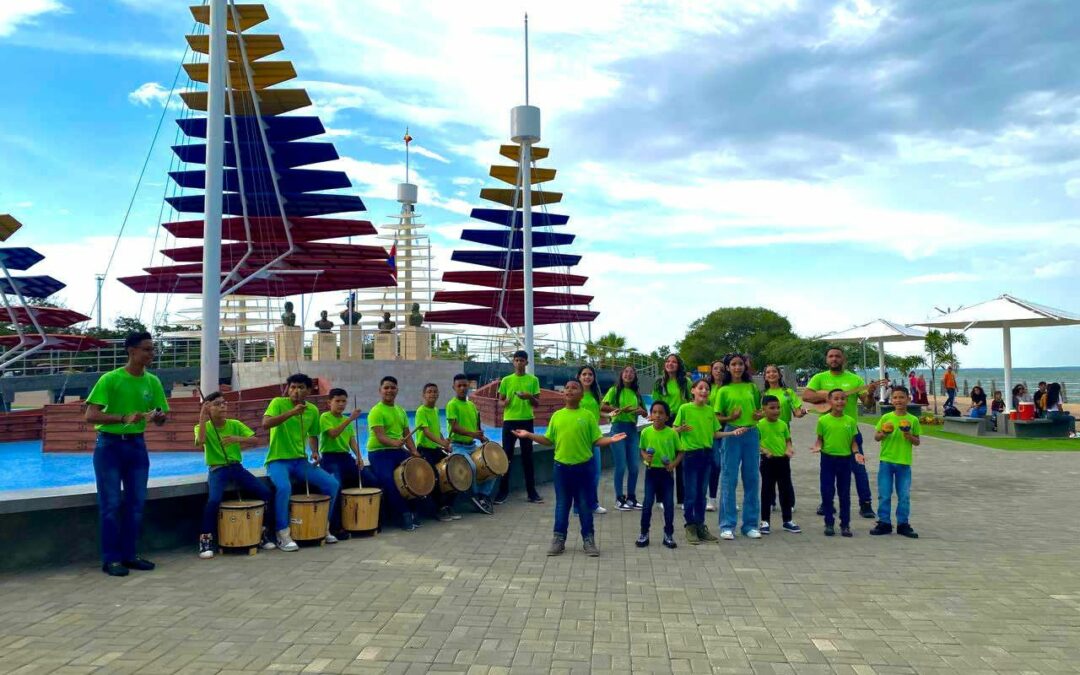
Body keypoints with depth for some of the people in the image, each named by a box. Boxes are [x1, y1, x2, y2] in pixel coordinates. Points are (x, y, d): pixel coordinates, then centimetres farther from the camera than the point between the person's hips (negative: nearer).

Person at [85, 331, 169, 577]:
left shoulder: (153, 381, 2)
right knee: (111, 503, -2)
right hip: (109, 445, -5)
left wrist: (157, 416, -16)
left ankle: (129, 555, 19)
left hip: (137, 445, 5)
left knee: (136, 502, 8)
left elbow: (162, 419, 8)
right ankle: (110, 559, 7)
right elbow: (91, 416, -17)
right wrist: (124, 418, -30)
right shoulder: (110, 379, -12)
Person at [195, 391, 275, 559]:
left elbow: (256, 441, -2)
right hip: (217, 470, -3)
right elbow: (200, 442, -25)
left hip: (237, 467, 3)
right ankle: (206, 541, -14)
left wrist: (238, 439, -20)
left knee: (265, 493, -13)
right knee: (214, 500, -32)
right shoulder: (203, 427, -2)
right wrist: (202, 417, -22)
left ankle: (263, 534, 4)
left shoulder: (235, 424, 5)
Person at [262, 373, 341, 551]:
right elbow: (265, 423, -27)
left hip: (300, 461, 5)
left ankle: (324, 527, 9)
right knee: (284, 487, -35)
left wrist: (315, 451, 0)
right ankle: (283, 535, -18)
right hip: (278, 460, -5)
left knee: (332, 484, -10)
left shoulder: (313, 410, 5)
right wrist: (292, 412, -34)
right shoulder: (278, 403, -10)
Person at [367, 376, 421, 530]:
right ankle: (404, 515, -14)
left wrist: (414, 451, -2)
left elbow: (407, 434, 14)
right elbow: (380, 437, -20)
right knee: (388, 480, -28)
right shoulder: (376, 411, -9)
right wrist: (394, 442, -39)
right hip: (379, 453, -7)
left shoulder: (401, 411, 14)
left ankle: (412, 511, 7)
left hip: (399, 451, 7)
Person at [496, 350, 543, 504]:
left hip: (526, 421, 0)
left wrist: (529, 397, -15)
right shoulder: (506, 380, 4)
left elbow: (537, 403, 5)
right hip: (509, 421, 0)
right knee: (506, 456, 3)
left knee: (527, 456, 4)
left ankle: (532, 492, 10)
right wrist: (505, 402, -15)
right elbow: (500, 401, 8)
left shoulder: (533, 380, 3)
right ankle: (503, 491, 11)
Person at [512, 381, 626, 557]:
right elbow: (548, 440, 9)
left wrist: (611, 439, -20)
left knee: (584, 505, 7)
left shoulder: (587, 415, -3)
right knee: (562, 504, 10)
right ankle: (559, 539, 20)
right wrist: (529, 435, 2)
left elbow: (597, 440, -3)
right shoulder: (557, 415, 4)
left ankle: (588, 540, 18)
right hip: (561, 466, 2)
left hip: (583, 466, -2)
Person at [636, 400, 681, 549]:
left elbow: (680, 452, 1)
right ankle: (644, 534, 15)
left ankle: (669, 534, 19)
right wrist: (645, 456, -15)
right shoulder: (646, 432, -5)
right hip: (651, 471, 0)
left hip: (666, 472, 0)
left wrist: (674, 463, -16)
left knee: (669, 504, 5)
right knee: (648, 503, 2)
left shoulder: (672, 433, -7)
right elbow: (642, 449, 7)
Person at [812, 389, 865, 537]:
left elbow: (853, 441, 6)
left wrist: (856, 452, -11)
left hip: (845, 459, 1)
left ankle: (845, 524, 19)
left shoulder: (850, 421, 1)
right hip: (828, 459, -1)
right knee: (827, 492, 3)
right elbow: (820, 439, 2)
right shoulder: (823, 420, -4)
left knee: (845, 493, 8)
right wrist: (817, 447, -18)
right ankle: (829, 523, 16)